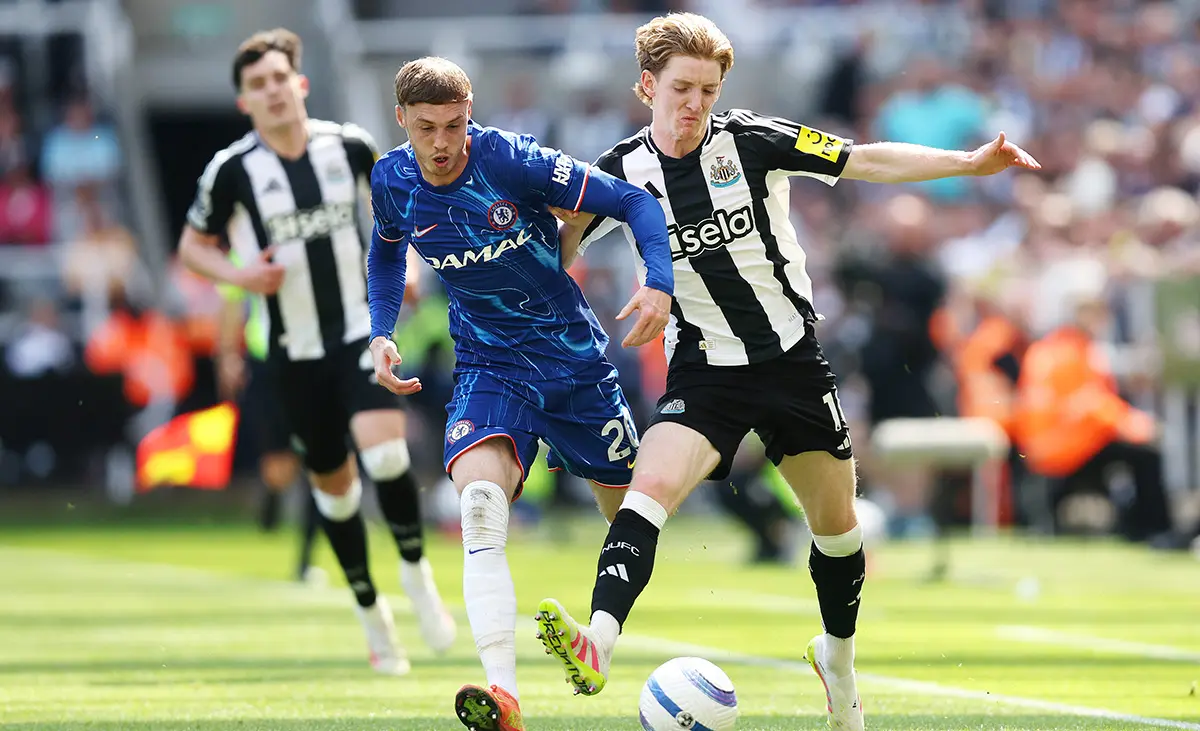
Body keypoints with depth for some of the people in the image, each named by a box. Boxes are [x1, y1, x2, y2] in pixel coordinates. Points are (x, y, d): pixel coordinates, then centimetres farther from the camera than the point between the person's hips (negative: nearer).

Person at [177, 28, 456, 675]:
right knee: (332, 481, 8)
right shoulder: (232, 169, -7)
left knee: (384, 451, -23)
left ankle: (415, 571, 1)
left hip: (362, 330, -1)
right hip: (295, 348, 1)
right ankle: (370, 611, 27)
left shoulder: (348, 144, -3)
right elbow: (192, 246, 6)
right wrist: (238, 275, -13)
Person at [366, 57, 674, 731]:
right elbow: (386, 253, 20)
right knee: (480, 508, -26)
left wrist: (660, 284, -31)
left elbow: (635, 202, -16)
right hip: (490, 367, 1)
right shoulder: (392, 182, -5)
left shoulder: (511, 160, -18)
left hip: (575, 356, -1)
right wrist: (382, 334, 5)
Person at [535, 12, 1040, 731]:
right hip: (705, 372, -1)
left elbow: (868, 161, -8)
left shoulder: (751, 140, -8)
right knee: (651, 487, -26)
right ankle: (597, 647, -41)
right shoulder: (622, 172, -4)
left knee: (837, 523, 11)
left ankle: (838, 659, 37)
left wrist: (971, 161, -15)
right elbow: (555, 251, 11)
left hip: (793, 360, 1)